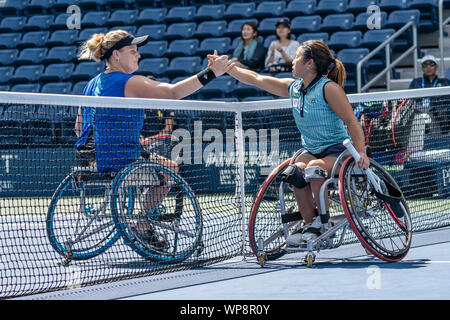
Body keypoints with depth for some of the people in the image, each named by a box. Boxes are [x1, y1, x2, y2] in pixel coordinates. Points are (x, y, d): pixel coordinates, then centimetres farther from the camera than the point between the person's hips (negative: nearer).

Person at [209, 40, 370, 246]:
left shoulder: (329, 88, -15)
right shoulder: (293, 88, 6)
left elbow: (352, 122, -17)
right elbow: (255, 79, 14)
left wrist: (360, 153, -29)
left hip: (337, 150, -6)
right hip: (312, 151, 6)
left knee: (314, 168, -35)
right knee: (295, 172, -26)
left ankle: (323, 223, -19)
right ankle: (309, 225, -14)